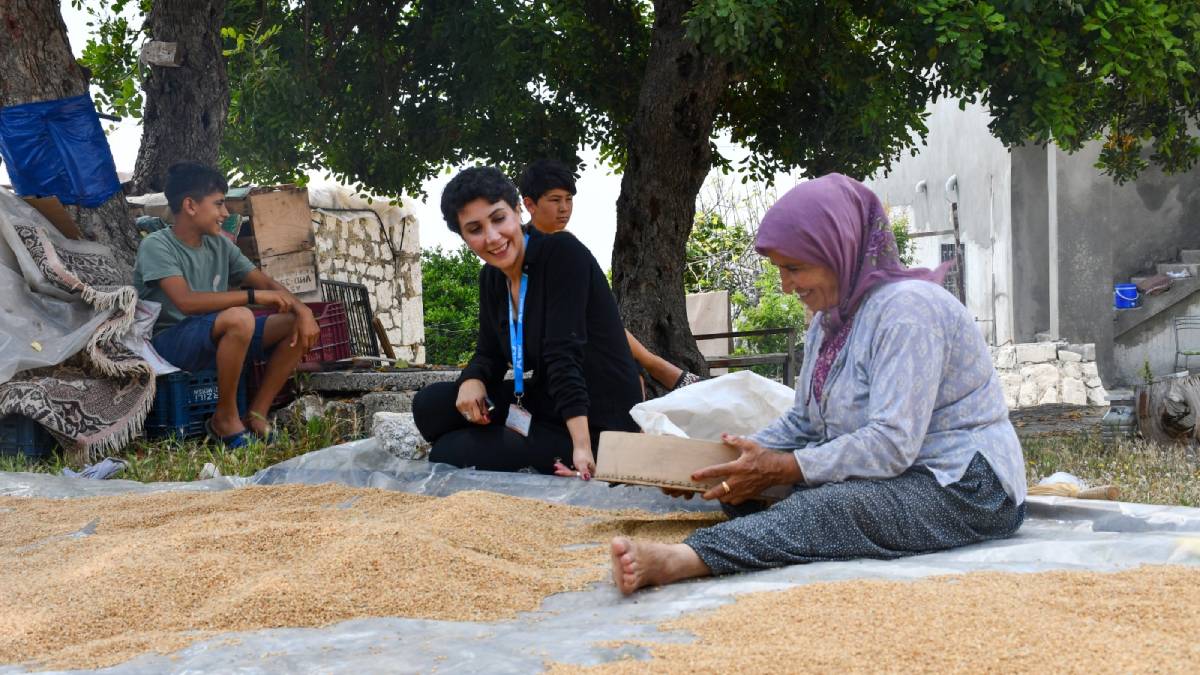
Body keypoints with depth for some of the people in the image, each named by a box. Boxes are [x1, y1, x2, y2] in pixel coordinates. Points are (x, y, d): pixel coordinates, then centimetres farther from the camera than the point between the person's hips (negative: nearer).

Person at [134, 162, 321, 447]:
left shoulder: (219, 245, 9)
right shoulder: (157, 246, -13)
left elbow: (267, 283, 8)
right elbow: (186, 301, -29)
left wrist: (303, 311, -13)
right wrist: (253, 296, -28)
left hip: (214, 339, 8)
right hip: (169, 342, -8)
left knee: (297, 325, -5)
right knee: (239, 318, -36)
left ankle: (256, 416, -4)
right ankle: (226, 418, -17)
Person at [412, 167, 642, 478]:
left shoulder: (563, 254, -18)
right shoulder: (491, 278, 5)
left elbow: (564, 354, -27)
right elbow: (490, 354, 11)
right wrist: (472, 381, -14)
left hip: (594, 425, -8)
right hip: (541, 402, 8)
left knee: (446, 454, -11)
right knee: (430, 404, -2)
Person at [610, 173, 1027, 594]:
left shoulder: (906, 308, -17)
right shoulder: (830, 318, 14)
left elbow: (892, 445, -24)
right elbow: (803, 422, 17)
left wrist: (780, 468, -22)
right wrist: (735, 461, 0)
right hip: (898, 478, 11)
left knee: (825, 507, -38)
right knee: (741, 486, -6)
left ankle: (676, 560, -55)